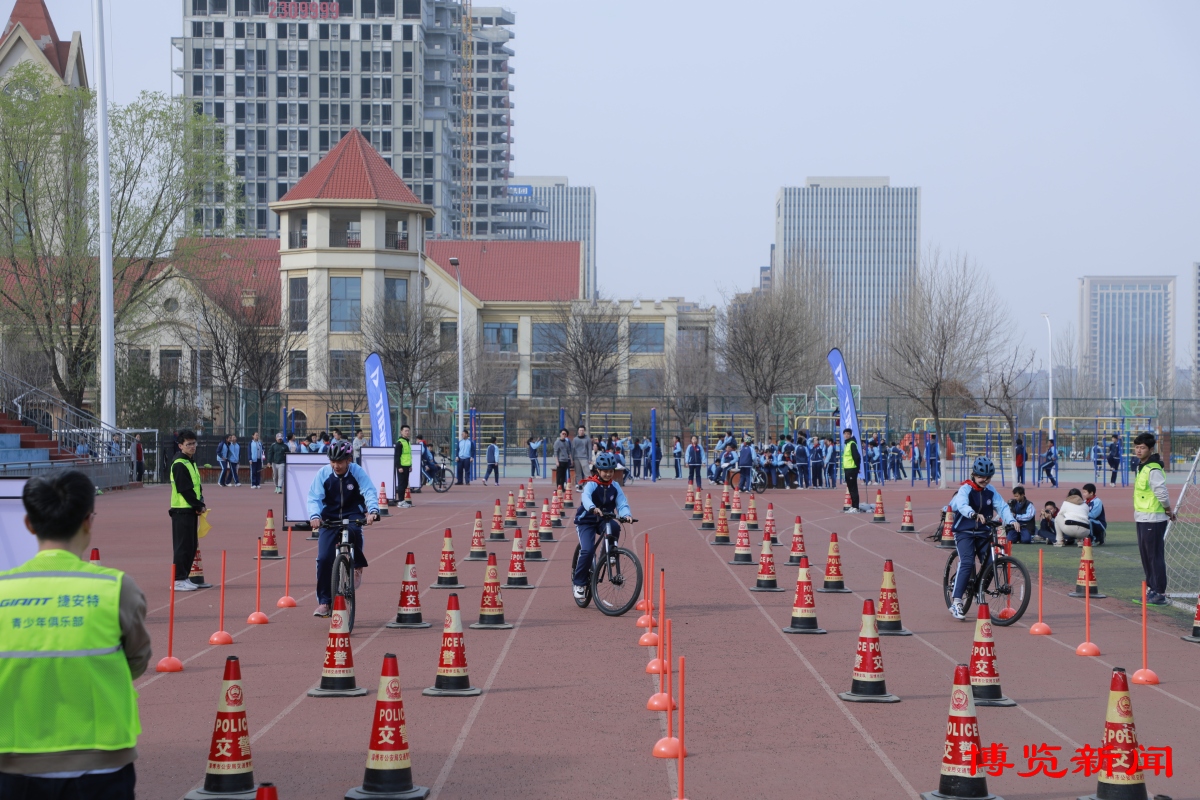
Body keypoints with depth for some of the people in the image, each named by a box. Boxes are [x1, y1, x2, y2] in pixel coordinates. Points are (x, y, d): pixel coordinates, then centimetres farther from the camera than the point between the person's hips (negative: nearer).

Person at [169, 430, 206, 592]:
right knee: (183, 545, -7)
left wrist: (201, 504, 1)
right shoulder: (179, 465, -13)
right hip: (182, 511, -9)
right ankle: (179, 580, -5)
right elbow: (185, 490, -18)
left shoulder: (191, 463, 17)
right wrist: (199, 506, -13)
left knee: (191, 545, 12)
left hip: (191, 510, 9)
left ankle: (184, 577, 18)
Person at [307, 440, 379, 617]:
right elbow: (314, 497, -14)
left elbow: (370, 492, -20)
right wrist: (314, 516, -34)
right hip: (329, 518, 1)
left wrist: (372, 511, -40)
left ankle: (357, 566, -10)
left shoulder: (358, 472, -11)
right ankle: (324, 602, -3)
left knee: (353, 530, -37)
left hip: (352, 515, -1)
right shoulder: (323, 474, -9)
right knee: (324, 558, -13)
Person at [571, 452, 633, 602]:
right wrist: (593, 508, -57)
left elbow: (622, 503, -13)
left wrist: (626, 515, -36)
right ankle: (579, 583, -5)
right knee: (587, 550, -21)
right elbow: (585, 497, -35)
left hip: (604, 521, 3)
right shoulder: (591, 484, -15)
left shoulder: (614, 487, -2)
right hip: (586, 521, -3)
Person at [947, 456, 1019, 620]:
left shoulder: (990, 490, 4)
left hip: (983, 533, 5)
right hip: (964, 532, -5)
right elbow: (962, 505, -32)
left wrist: (1010, 520, -26)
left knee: (989, 564, -3)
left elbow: (1002, 506, -6)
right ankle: (956, 602, -24)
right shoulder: (966, 489, -12)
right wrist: (974, 514, -52)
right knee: (967, 563, -22)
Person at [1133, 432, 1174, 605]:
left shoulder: (1153, 469, -18)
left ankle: (1160, 593, -4)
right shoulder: (1142, 467, 14)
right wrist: (1168, 510, 12)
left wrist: (1167, 509, -8)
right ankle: (1151, 589, 24)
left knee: (1155, 556, -7)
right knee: (1146, 555, 16)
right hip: (1142, 519, 10)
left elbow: (1162, 492, -23)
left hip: (1153, 519, -10)